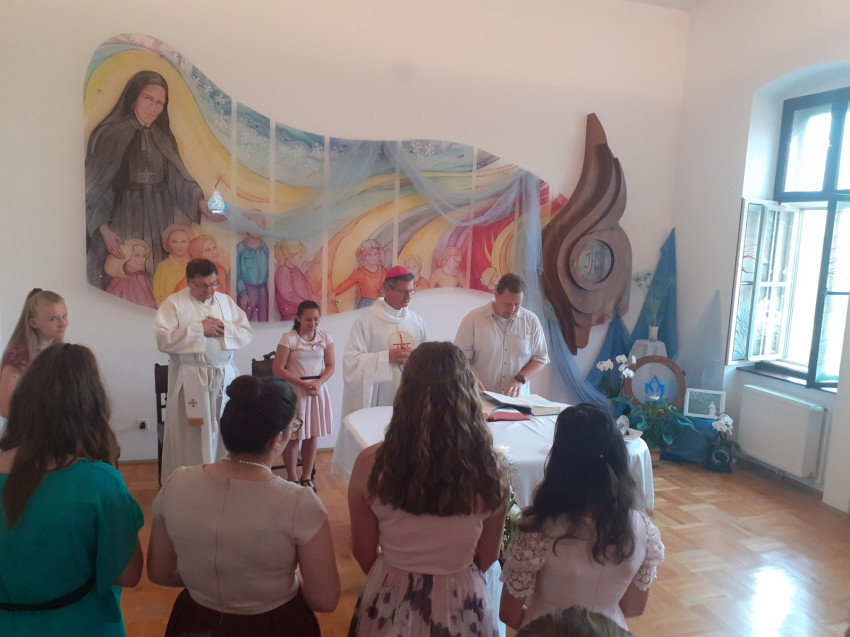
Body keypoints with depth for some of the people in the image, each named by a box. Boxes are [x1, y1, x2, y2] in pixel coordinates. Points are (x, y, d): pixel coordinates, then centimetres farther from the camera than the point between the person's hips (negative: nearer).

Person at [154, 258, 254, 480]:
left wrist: (225, 328, -11)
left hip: (225, 376, 4)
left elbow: (247, 333, 7)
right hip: (190, 378, -4)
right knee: (189, 435, 1)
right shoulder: (174, 303, -3)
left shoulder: (226, 301, 11)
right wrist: (199, 328, -16)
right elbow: (164, 340, -15)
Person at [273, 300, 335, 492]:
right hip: (294, 390, -3)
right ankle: (292, 479, 19)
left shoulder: (325, 337, 1)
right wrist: (303, 384, -16)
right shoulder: (289, 338, -9)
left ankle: (307, 477, 25)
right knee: (292, 436, 4)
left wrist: (318, 383, -14)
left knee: (312, 434, 10)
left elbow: (330, 366, 4)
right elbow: (278, 369, -10)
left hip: (317, 389, 3)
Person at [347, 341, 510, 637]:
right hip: (461, 604, 0)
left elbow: (364, 553, -5)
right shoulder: (491, 469, -19)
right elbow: (487, 557, -3)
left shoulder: (371, 464, -20)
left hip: (390, 601, 0)